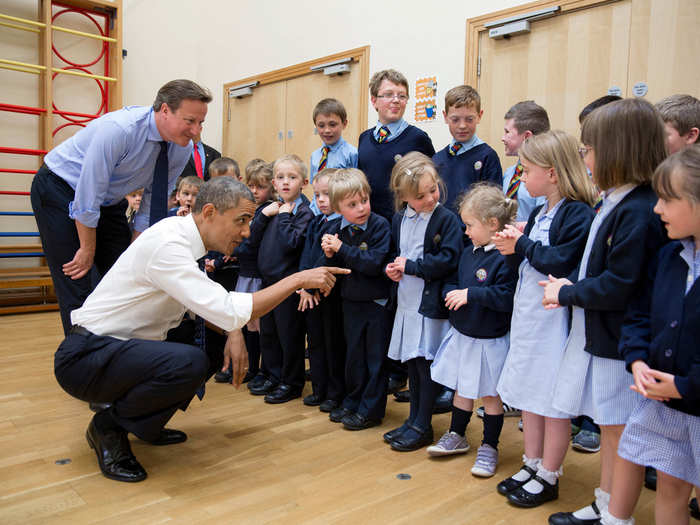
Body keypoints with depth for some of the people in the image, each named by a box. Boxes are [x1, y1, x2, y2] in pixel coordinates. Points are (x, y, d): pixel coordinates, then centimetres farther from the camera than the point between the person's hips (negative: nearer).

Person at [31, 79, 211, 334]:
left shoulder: (182, 149, -12)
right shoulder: (119, 129, -33)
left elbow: (155, 200, -3)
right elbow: (87, 197, -27)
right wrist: (88, 249, -17)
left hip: (109, 198, 6)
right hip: (61, 189, -6)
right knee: (76, 286, -10)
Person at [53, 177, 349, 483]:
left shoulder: (184, 236, 4)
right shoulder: (168, 244, -25)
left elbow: (210, 305, 12)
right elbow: (227, 311, -31)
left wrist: (233, 333, -9)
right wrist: (297, 280, -25)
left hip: (119, 346, 9)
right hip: (84, 357, -9)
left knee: (216, 344, 3)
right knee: (188, 363, -32)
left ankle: (144, 424, 12)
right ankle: (109, 426, -5)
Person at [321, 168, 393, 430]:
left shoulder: (380, 225, -16)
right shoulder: (335, 229, 0)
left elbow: (374, 263, -26)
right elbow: (330, 269, 4)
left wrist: (342, 249, -24)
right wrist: (329, 254, -17)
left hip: (378, 302, -5)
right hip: (351, 301, 5)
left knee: (376, 357, 7)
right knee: (354, 355, 18)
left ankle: (370, 410, 19)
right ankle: (352, 402, 33)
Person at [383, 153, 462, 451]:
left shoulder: (447, 219, -13)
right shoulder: (399, 218, 7)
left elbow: (448, 260, -20)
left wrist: (410, 266, -16)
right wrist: (391, 267, -2)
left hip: (431, 301, -6)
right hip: (406, 300, 7)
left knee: (426, 362, 1)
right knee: (411, 362, 16)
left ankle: (423, 427, 16)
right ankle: (413, 419, 30)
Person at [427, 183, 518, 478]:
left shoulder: (504, 258, -20)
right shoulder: (469, 253, 5)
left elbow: (506, 298, -30)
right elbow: (452, 281, 15)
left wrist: (470, 294, -24)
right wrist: (451, 293, -7)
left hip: (490, 340, -7)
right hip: (462, 334, 8)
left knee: (490, 393, 9)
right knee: (461, 387, 20)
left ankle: (489, 447, 25)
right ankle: (457, 436, 37)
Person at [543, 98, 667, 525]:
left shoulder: (638, 211, -22)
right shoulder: (618, 201, 8)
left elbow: (620, 287, -25)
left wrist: (567, 293, -12)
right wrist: (573, 286, 0)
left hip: (619, 342, -9)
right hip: (599, 334, 10)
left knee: (622, 432, 6)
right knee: (608, 427, 20)